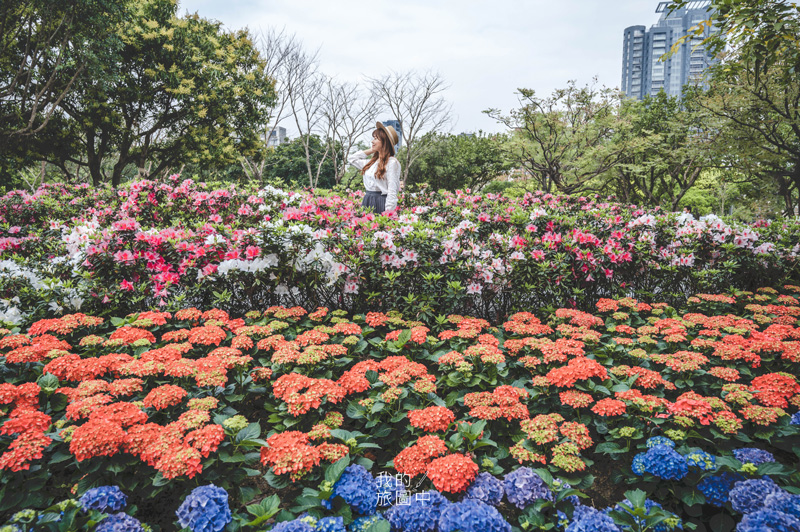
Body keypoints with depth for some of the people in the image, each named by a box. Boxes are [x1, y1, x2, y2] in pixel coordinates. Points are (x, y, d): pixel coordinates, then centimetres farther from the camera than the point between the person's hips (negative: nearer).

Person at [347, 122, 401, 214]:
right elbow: (351, 159, 27)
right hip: (367, 202, 7)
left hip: (381, 203, -7)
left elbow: (392, 191, -13)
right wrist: (370, 150, 19)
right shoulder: (372, 162, 13)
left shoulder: (392, 162, -9)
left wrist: (388, 212, -19)